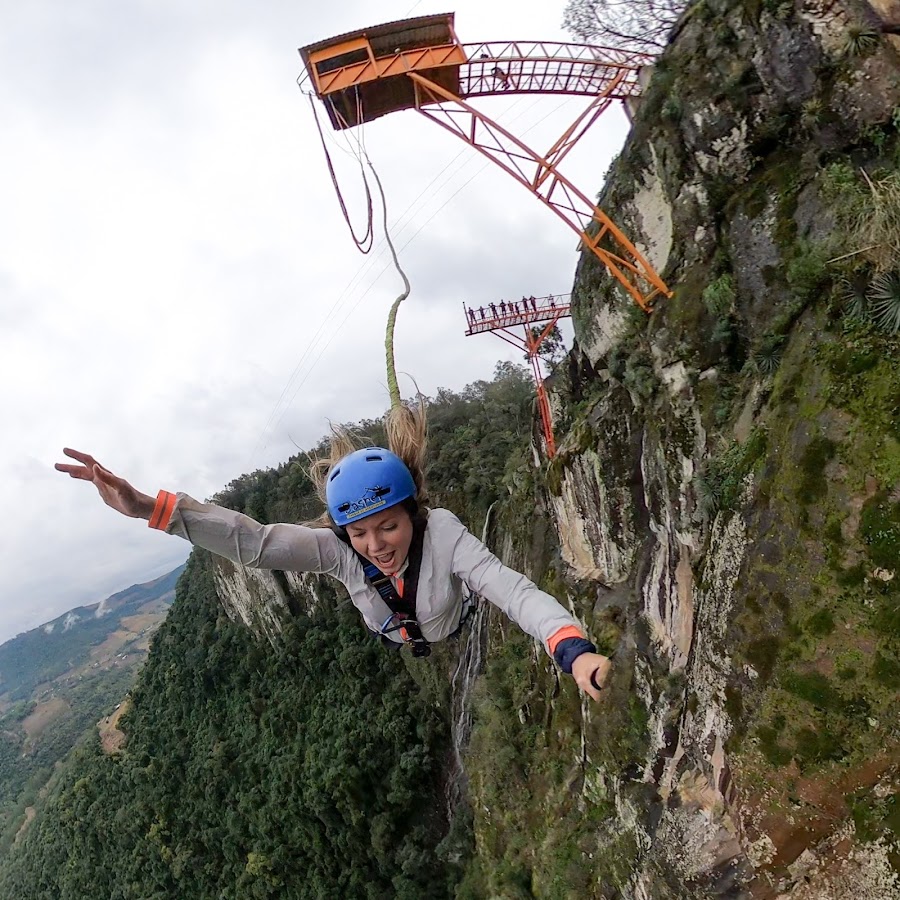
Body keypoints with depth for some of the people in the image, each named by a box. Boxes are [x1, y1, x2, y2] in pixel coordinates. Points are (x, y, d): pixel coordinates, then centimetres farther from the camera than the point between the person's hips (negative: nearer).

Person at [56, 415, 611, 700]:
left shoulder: (442, 533, -48)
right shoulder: (337, 548, -40)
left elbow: (513, 588, -60)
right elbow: (252, 541, -51)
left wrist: (574, 651, -79)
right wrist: (146, 507, -64)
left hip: (456, 629, -3)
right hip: (395, 641, 3)